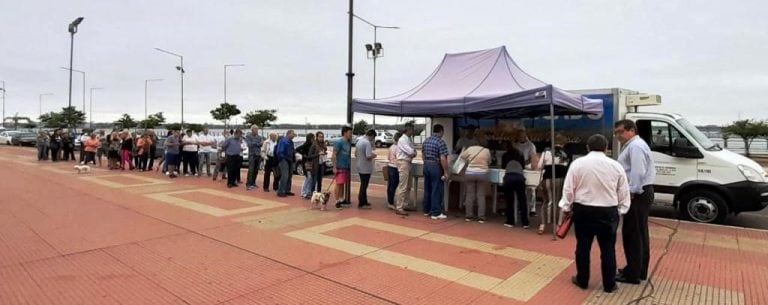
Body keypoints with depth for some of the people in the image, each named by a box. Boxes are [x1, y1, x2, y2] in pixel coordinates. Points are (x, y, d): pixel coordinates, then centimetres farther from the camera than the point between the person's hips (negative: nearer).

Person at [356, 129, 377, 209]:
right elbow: (368, 156, -26)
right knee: (364, 186, 0)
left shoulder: (359, 141, 9)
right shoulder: (367, 143, -19)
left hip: (360, 167, 9)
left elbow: (355, 154, 17)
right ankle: (361, 204, 7)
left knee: (363, 185, 18)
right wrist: (374, 155, -7)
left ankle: (364, 201, 28)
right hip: (366, 168, -9)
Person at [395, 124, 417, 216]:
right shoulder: (402, 140, -13)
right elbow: (411, 151, -20)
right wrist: (413, 152, 0)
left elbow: (414, 152, 12)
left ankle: (403, 205, 27)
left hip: (408, 163, 10)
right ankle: (399, 208, -3)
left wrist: (412, 153, -9)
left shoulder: (409, 140, 14)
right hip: (403, 163, -10)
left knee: (407, 186, 16)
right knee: (402, 187, -8)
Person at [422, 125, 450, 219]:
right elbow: (443, 159, -19)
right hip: (436, 167, -7)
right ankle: (436, 213, 3)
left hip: (426, 166, 7)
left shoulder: (426, 141, 8)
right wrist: (446, 172, -14)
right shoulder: (441, 142, -14)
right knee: (437, 190, -1)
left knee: (427, 189, 14)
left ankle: (427, 210, 22)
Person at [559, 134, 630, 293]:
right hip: (608, 212, 1)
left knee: (583, 246, 10)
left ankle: (582, 281, 21)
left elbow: (568, 189, -4)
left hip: (583, 210, 0)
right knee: (608, 248, 10)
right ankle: (609, 285, 19)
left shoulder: (577, 163, -5)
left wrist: (566, 208, 7)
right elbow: (623, 193, 4)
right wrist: (621, 210, 16)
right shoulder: (616, 165, -1)